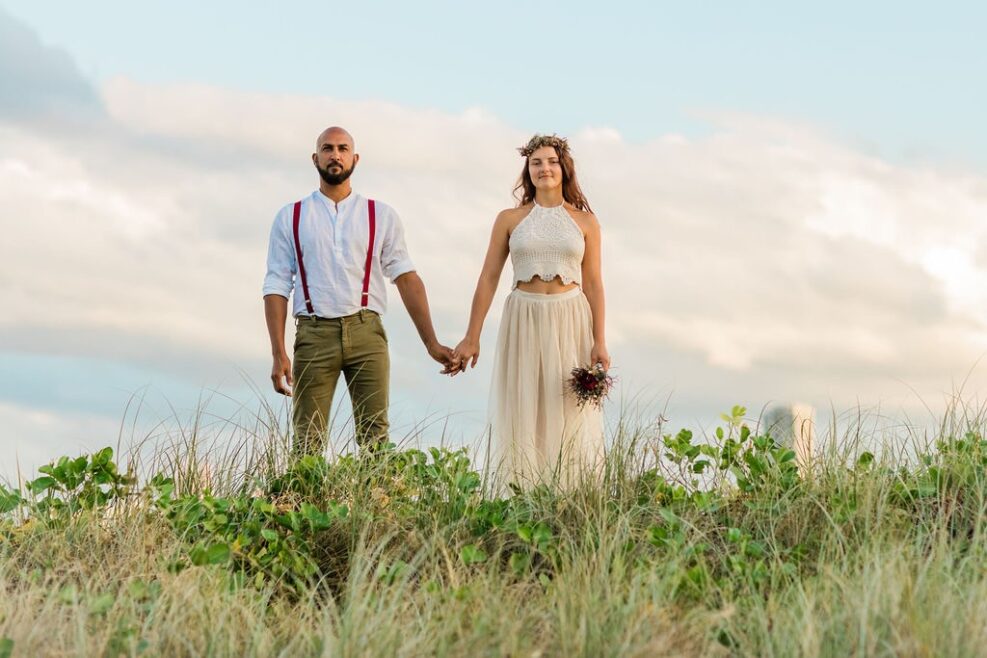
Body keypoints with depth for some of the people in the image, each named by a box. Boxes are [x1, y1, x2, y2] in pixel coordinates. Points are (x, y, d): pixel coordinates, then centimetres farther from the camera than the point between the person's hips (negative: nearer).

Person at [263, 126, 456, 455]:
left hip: (366, 332, 0)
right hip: (314, 334, 0)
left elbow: (406, 278, 10)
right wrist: (278, 354, -4)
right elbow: (276, 288, 7)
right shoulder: (290, 218, 12)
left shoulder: (382, 216, 13)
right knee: (308, 440, -3)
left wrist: (431, 343, 2)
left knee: (374, 435, -8)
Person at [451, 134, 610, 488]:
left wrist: (599, 342, -3)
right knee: (520, 420, -1)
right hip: (523, 325, 0)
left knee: (570, 421, -1)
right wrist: (471, 338, 1)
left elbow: (593, 284, 5)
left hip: (571, 325, 0)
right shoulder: (509, 220, 5)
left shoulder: (585, 222, 6)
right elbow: (488, 279, 5)